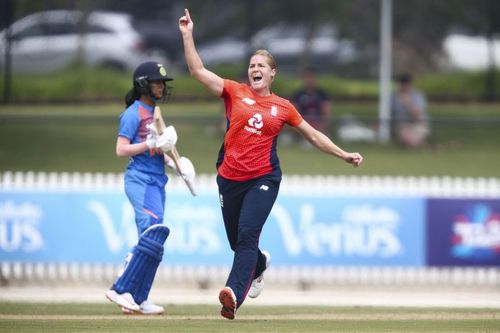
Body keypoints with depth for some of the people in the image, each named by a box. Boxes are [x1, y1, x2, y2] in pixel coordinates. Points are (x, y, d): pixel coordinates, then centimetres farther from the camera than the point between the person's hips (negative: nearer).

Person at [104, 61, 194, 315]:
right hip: (140, 180, -9)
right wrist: (152, 144, -19)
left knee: (151, 240, 5)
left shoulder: (154, 112, 19)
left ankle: (138, 299, 6)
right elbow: (121, 150, -13)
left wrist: (172, 163, 13)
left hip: (157, 181, 9)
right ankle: (121, 290, -22)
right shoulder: (134, 113, -7)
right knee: (155, 230, -22)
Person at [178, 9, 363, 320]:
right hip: (230, 178, 2)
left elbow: (314, 135, 16)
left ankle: (234, 295, -34)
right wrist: (188, 35, -8)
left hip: (263, 178, -2)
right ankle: (260, 264, 46)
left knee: (247, 235, -20)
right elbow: (198, 70, -1)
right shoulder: (235, 92, 6)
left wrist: (344, 155, 12)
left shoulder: (283, 107, 8)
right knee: (237, 242, 11)